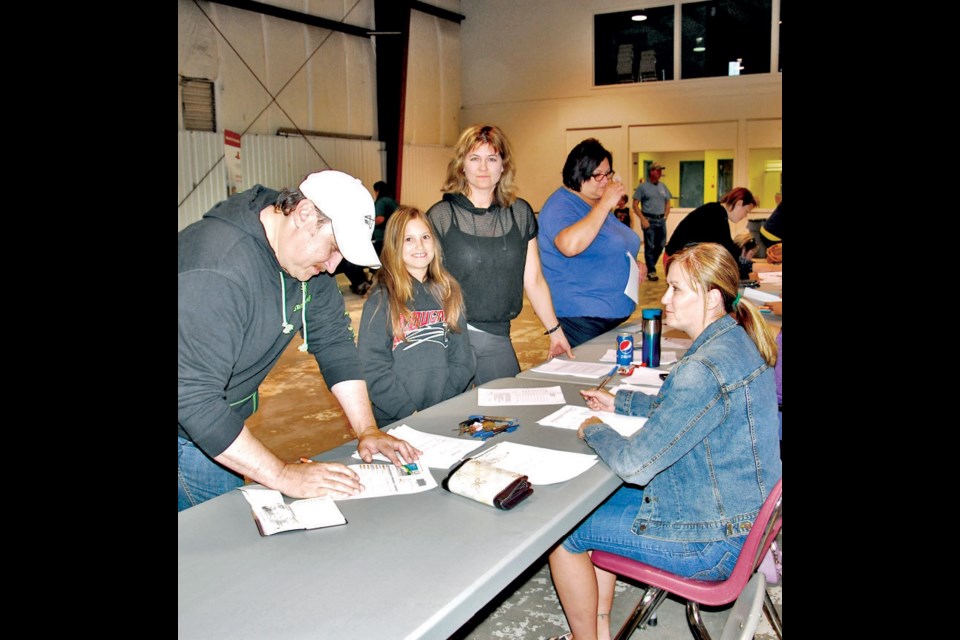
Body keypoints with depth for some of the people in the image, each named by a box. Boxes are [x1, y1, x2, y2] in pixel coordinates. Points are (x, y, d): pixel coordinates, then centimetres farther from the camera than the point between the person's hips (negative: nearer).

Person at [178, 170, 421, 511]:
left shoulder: (307, 254, -5)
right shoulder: (218, 269, -32)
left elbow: (333, 340, -1)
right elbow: (193, 397, -33)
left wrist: (367, 430, -8)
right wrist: (283, 475, -32)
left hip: (221, 419, 8)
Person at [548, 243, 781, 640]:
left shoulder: (705, 370, -31)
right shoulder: (738, 341, 0)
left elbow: (634, 464, -28)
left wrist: (593, 429, -9)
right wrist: (621, 403, 14)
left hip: (710, 542, -10)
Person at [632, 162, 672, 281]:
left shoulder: (663, 187, 12)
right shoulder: (643, 186, -3)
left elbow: (668, 203, 20)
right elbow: (635, 205, -5)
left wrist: (665, 216, 7)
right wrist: (643, 219, -12)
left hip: (661, 220, 5)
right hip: (649, 220, -5)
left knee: (660, 245, 7)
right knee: (650, 246, -2)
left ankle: (650, 265, 25)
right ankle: (651, 271, 6)